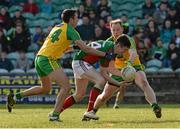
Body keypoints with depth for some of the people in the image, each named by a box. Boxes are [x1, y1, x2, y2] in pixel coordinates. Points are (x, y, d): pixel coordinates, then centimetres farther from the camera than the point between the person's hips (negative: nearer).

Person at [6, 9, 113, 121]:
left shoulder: (58, 27, 18)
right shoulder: (70, 30, -8)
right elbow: (85, 48, -14)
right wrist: (105, 54, -10)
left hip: (39, 57, 9)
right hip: (48, 60, -9)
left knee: (45, 89, 25)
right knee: (66, 86, -11)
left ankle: (15, 96, 25)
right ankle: (55, 115, -15)